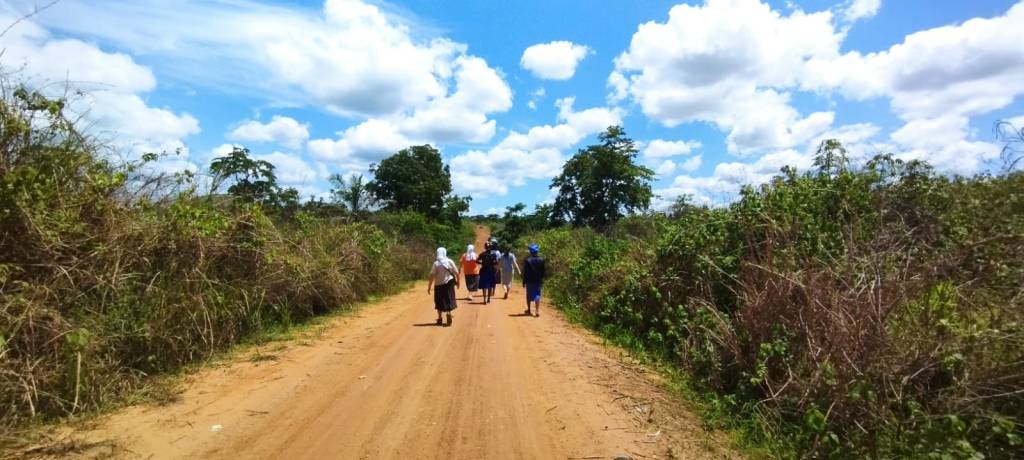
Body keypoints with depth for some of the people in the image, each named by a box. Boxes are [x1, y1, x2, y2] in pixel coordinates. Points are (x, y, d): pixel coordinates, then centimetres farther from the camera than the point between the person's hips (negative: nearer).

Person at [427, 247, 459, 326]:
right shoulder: (450, 262, -5)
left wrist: (429, 286, -9)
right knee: (449, 300, 12)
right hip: (449, 283, 1)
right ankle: (449, 313, -11)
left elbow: (432, 276, -15)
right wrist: (457, 281, 11)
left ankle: (439, 318, 22)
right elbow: (456, 273, -3)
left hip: (439, 285, -1)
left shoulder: (436, 263, -11)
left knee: (439, 302, 13)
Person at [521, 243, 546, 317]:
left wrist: (524, 281, 1)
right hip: (538, 281, 1)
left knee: (529, 295, 14)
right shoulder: (541, 260, -3)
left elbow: (524, 272, -7)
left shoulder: (527, 260, -10)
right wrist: (542, 280, 14)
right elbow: (543, 271, 3)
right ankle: (538, 311, -9)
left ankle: (528, 309, 26)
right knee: (537, 295, 3)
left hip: (529, 281, -1)